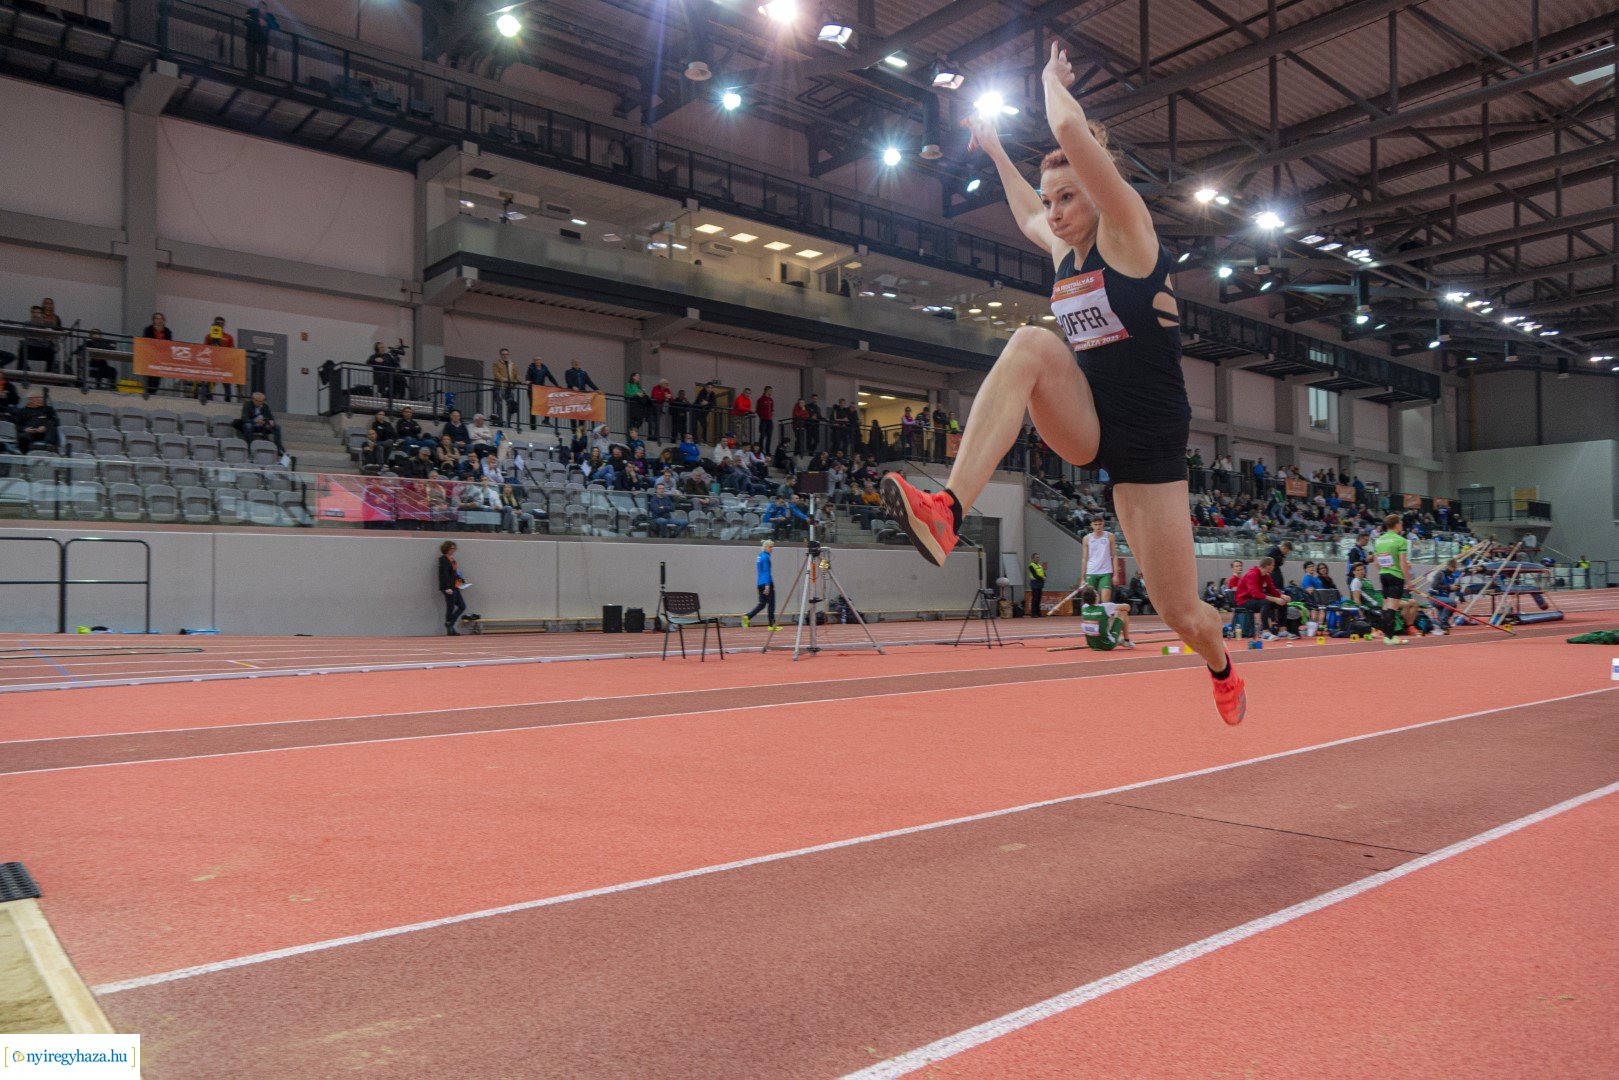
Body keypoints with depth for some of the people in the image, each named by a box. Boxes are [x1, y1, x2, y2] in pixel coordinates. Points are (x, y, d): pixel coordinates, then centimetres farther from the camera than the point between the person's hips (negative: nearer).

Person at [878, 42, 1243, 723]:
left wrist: (1052, 79, -4)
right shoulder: (1063, 252, 9)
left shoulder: (1127, 232, -10)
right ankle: (946, 512, -42)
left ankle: (1221, 669, 40)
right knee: (1030, 343, -28)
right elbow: (1026, 214, 34)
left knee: (1181, 613, 0)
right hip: (1086, 424, 5)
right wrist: (995, 150, 40)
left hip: (1149, 441, -4)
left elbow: (1072, 132, -23)